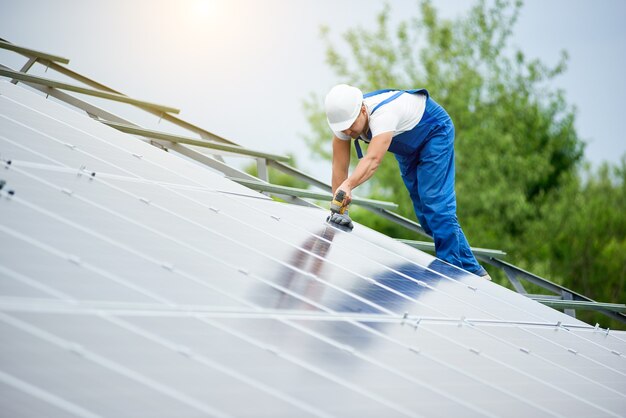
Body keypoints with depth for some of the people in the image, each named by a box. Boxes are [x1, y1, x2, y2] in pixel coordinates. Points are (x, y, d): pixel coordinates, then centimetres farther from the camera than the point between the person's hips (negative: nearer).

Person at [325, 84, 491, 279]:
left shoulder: (382, 114, -44)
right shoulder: (343, 117, -24)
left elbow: (373, 160, -59)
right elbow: (339, 166, -22)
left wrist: (348, 186, -74)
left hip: (434, 131, -8)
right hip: (408, 145, 8)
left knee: (435, 203, -19)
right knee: (424, 210, 7)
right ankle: (472, 269, 15)